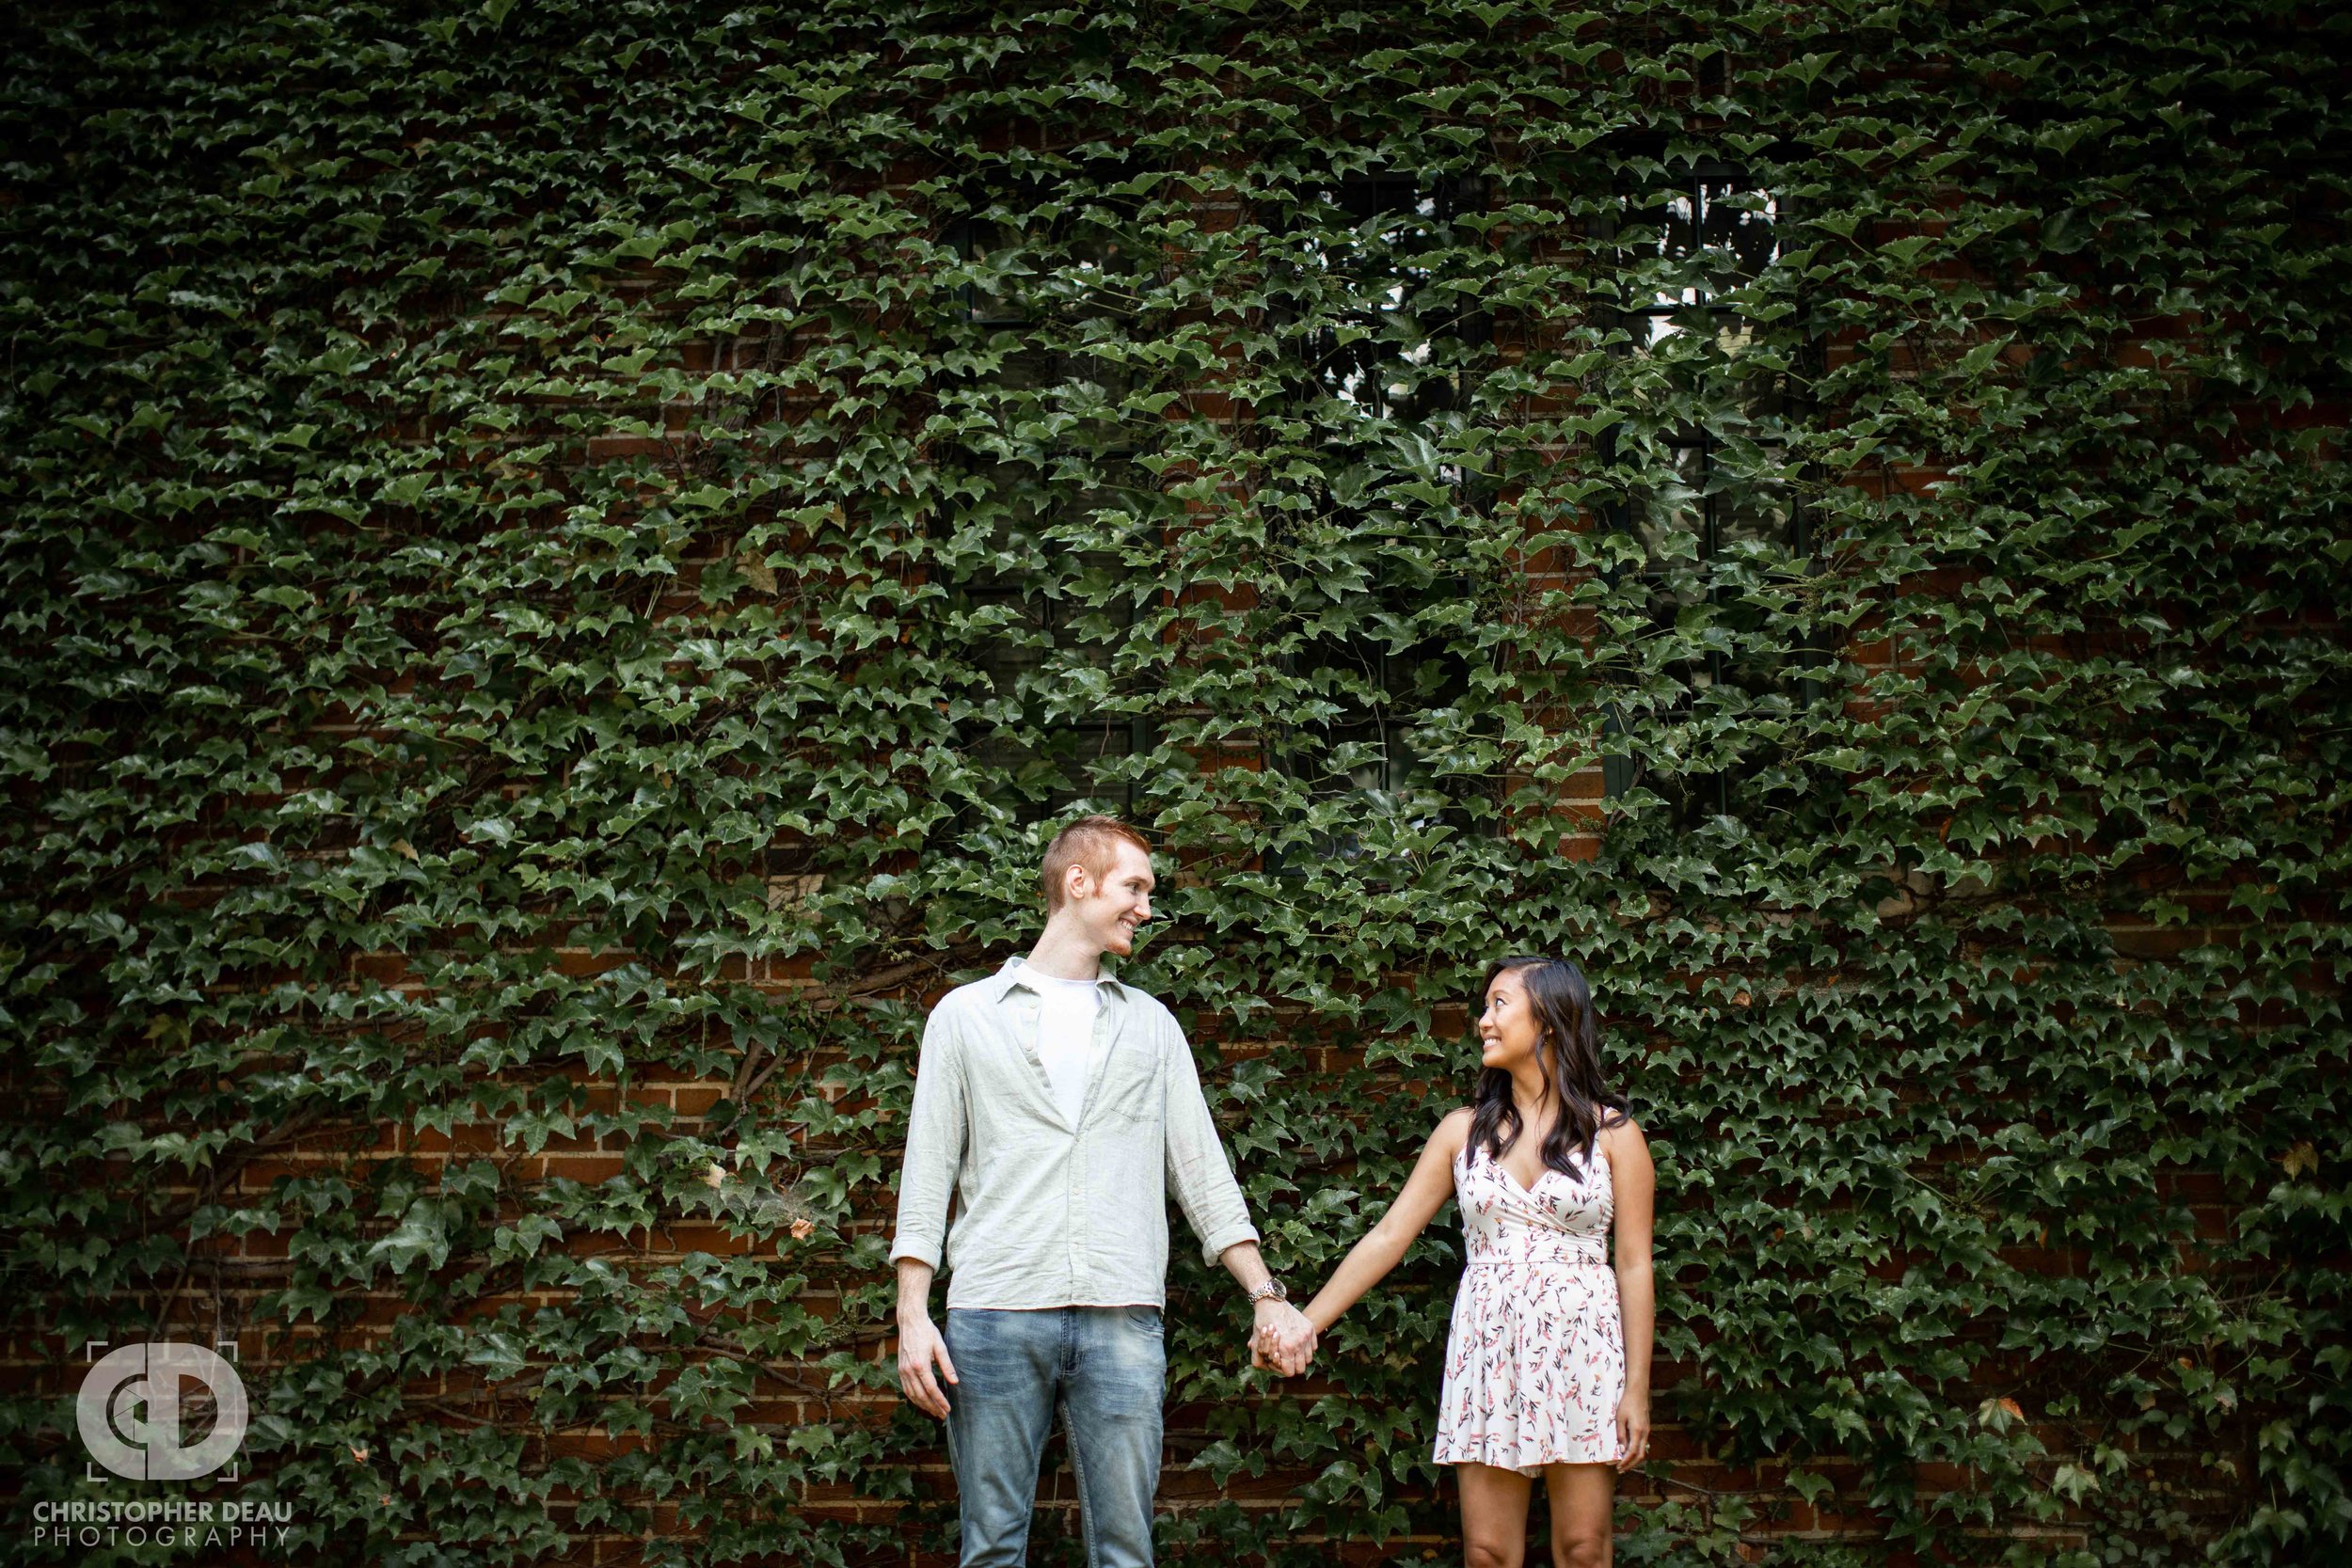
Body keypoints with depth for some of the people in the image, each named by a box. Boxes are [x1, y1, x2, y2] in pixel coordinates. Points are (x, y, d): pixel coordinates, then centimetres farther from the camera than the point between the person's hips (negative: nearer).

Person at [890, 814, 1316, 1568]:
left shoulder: (1151, 1025, 17)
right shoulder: (966, 1014, 10)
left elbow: (1202, 1173, 14)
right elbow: (928, 1173, 6)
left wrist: (1265, 1294, 4)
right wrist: (913, 1316, -4)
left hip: (1122, 1319, 2)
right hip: (994, 1314, -2)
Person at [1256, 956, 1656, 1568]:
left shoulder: (1612, 1132, 0)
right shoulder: (1464, 1130, 7)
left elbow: (1633, 1265, 0)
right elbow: (1388, 1235, 4)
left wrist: (1637, 1388, -5)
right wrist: (1305, 1325, -4)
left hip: (1583, 1351, -2)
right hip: (1488, 1349, 2)